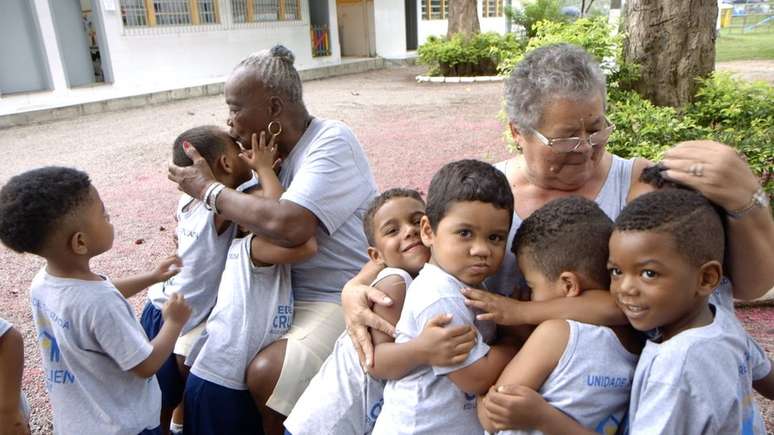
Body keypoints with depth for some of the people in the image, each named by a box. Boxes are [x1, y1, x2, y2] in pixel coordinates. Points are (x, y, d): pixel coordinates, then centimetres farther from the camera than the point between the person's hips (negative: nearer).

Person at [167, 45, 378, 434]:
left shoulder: (332, 142, -19)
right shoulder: (271, 150, 5)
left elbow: (288, 226, -33)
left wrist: (210, 189, -20)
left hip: (342, 298, -8)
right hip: (281, 292, 8)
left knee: (266, 373, -27)